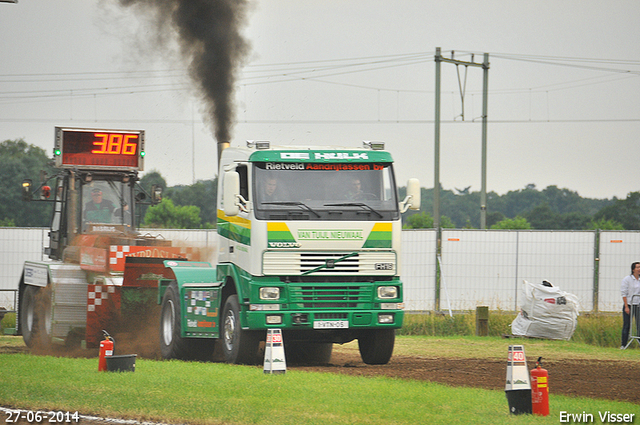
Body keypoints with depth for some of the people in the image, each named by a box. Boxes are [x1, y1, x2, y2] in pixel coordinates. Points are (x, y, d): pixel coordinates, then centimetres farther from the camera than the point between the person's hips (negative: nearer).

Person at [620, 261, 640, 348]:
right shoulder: (627, 279, -4)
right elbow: (624, 294, -6)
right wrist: (626, 307, -12)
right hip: (629, 305, -3)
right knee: (626, 326, 0)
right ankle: (623, 345, 7)